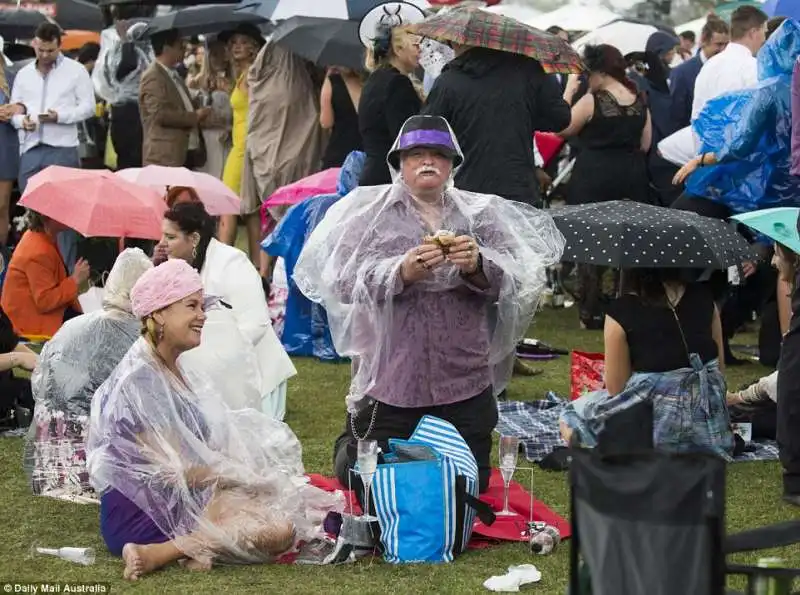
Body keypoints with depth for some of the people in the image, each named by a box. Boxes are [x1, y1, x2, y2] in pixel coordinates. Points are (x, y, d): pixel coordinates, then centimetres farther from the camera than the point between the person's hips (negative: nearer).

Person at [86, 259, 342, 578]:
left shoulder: (173, 371, 15)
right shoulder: (140, 380, -16)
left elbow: (206, 444, 16)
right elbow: (176, 470, -18)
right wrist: (247, 478, -7)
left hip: (181, 500, 9)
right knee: (278, 530, -20)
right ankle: (155, 554, -21)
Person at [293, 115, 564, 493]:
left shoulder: (480, 214, 8)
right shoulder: (370, 212, 1)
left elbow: (509, 282, -1)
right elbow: (344, 282, -9)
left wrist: (477, 267, -23)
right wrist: (402, 272, -25)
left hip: (464, 381, 2)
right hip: (389, 378, -2)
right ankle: (349, 446, 36)